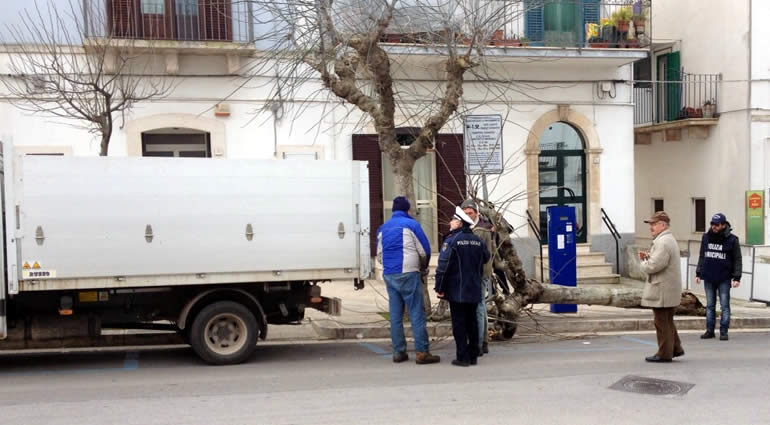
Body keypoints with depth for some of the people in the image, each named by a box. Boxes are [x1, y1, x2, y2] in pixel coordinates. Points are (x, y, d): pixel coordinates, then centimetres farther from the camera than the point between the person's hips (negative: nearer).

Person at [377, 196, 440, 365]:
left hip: (389, 275, 6)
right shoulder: (411, 224, -4)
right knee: (417, 314, -3)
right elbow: (424, 250, -2)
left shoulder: (383, 228, 12)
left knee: (395, 315, 8)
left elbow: (380, 254, 13)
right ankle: (422, 352, -6)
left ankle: (398, 352, 10)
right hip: (408, 274, -6)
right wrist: (422, 267, 16)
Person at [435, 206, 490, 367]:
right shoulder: (478, 241, 9)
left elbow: (443, 265, -15)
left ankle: (463, 357, -1)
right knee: (472, 322, 13)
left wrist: (439, 287, -10)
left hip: (457, 290, -6)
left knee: (459, 323, -1)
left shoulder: (452, 240, -11)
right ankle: (473, 356, 16)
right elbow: (485, 259, 18)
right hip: (474, 290, 6)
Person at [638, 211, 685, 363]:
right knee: (667, 321, 19)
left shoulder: (663, 242, -20)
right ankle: (676, 348, 26)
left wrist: (643, 263, -5)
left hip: (662, 290, -10)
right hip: (669, 289, 10)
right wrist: (648, 257, 8)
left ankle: (664, 354, 6)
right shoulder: (669, 239, 16)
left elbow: (654, 266, -26)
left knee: (662, 323, -1)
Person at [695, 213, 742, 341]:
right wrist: (698, 273, 11)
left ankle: (724, 332, 7)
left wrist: (737, 277, -10)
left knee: (724, 306, 1)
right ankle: (709, 330, 14)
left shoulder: (732, 240, -6)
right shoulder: (706, 237, 4)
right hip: (708, 278, 4)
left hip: (724, 279, -4)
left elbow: (738, 260, -4)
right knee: (710, 305, 9)